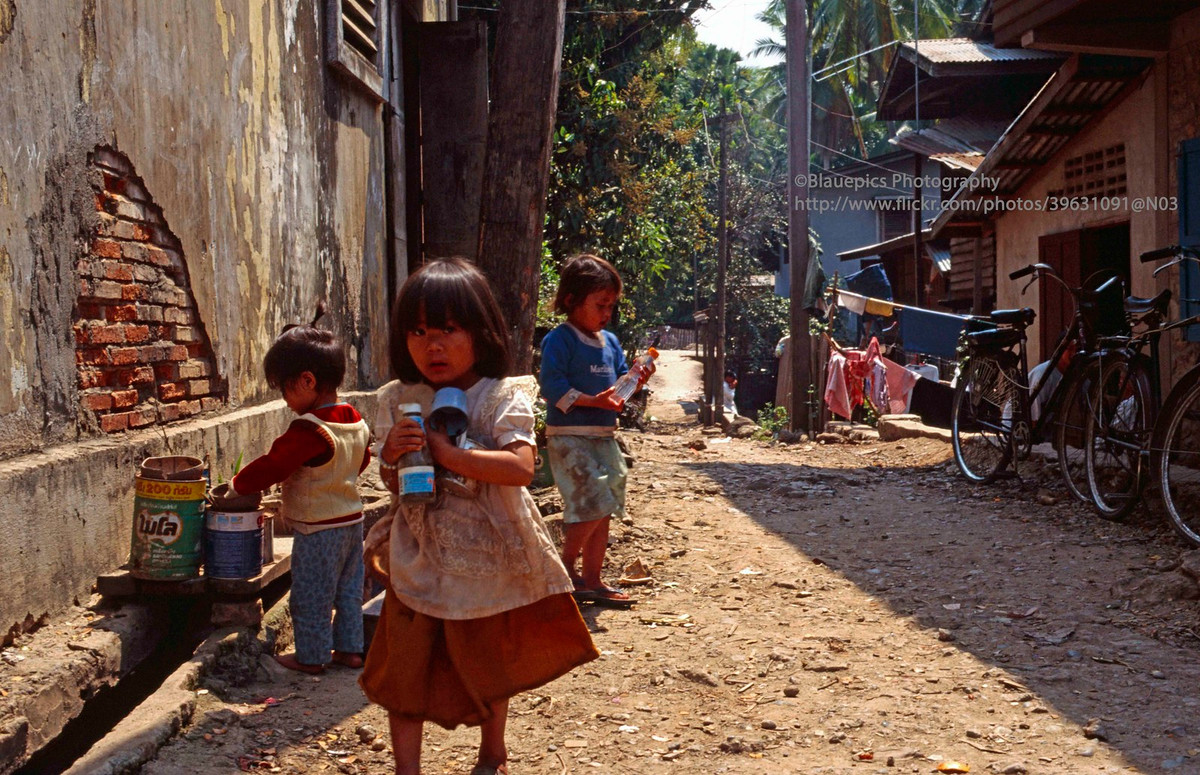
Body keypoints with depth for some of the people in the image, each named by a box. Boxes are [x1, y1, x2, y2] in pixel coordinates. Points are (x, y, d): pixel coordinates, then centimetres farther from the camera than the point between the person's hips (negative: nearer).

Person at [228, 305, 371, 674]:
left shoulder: (308, 431, -25)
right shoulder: (355, 421, 0)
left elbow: (271, 467, -19)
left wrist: (236, 486, -4)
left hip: (317, 530, -8)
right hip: (352, 520, 8)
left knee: (311, 596, 7)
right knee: (348, 590, 18)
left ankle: (311, 655, 18)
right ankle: (349, 648, 27)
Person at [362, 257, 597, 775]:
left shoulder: (503, 398, -13)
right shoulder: (398, 401, -2)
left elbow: (521, 466, -28)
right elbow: (394, 485, 2)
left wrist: (446, 452, -30)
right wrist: (393, 457, -22)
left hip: (487, 556, -1)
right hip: (418, 559, 2)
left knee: (492, 664, 18)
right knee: (405, 665, 1)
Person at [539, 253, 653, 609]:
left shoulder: (610, 341, 15)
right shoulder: (559, 340, -10)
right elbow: (552, 387, -17)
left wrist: (636, 379, -1)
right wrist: (592, 401, -24)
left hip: (603, 436, 8)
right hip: (569, 436, -8)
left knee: (602, 511, 10)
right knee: (592, 502, -16)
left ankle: (592, 580, 18)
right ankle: (567, 566, 3)